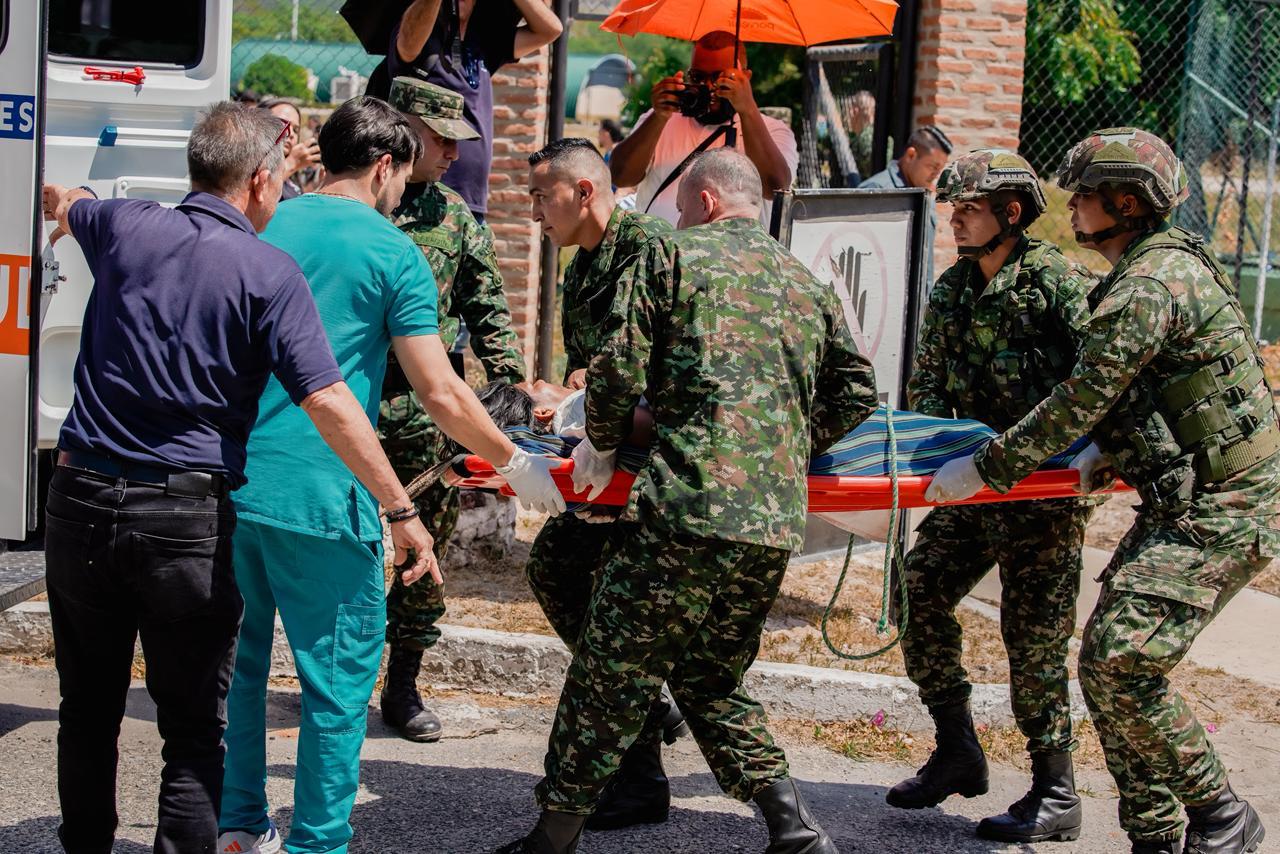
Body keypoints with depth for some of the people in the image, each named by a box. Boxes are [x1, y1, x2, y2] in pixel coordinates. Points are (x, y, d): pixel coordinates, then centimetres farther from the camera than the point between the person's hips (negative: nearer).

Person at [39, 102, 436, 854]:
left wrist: (66, 203, 54)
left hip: (80, 501, 4)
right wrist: (402, 509, -9)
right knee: (193, 735, 5)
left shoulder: (124, 227, 4)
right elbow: (327, 403, -15)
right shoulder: (269, 272, -8)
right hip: (186, 515, -4)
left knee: (89, 714, 18)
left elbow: (61, 200, 29)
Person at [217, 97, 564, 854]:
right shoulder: (392, 252, -5)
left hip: (231, 481, 6)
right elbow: (440, 394, -9)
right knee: (340, 674, 6)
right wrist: (517, 465, 4)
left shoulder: (264, 230, 10)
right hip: (320, 494, -6)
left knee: (240, 658, 20)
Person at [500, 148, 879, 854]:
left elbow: (618, 369, -4)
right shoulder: (807, 283, 21)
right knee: (711, 676, 19)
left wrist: (602, 444, 12)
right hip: (777, 521, 6)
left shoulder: (673, 255, 5)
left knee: (612, 671, 2)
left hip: (688, 506, -6)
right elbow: (856, 392, 17)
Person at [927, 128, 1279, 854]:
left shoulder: (1152, 284, -18)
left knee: (1126, 665, -16)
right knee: (1107, 661, 7)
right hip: (1184, 503, 10)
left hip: (1219, 514, -10)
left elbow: (1083, 398, -19)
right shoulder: (1171, 265, 16)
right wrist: (1106, 453, 10)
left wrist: (988, 468, -13)